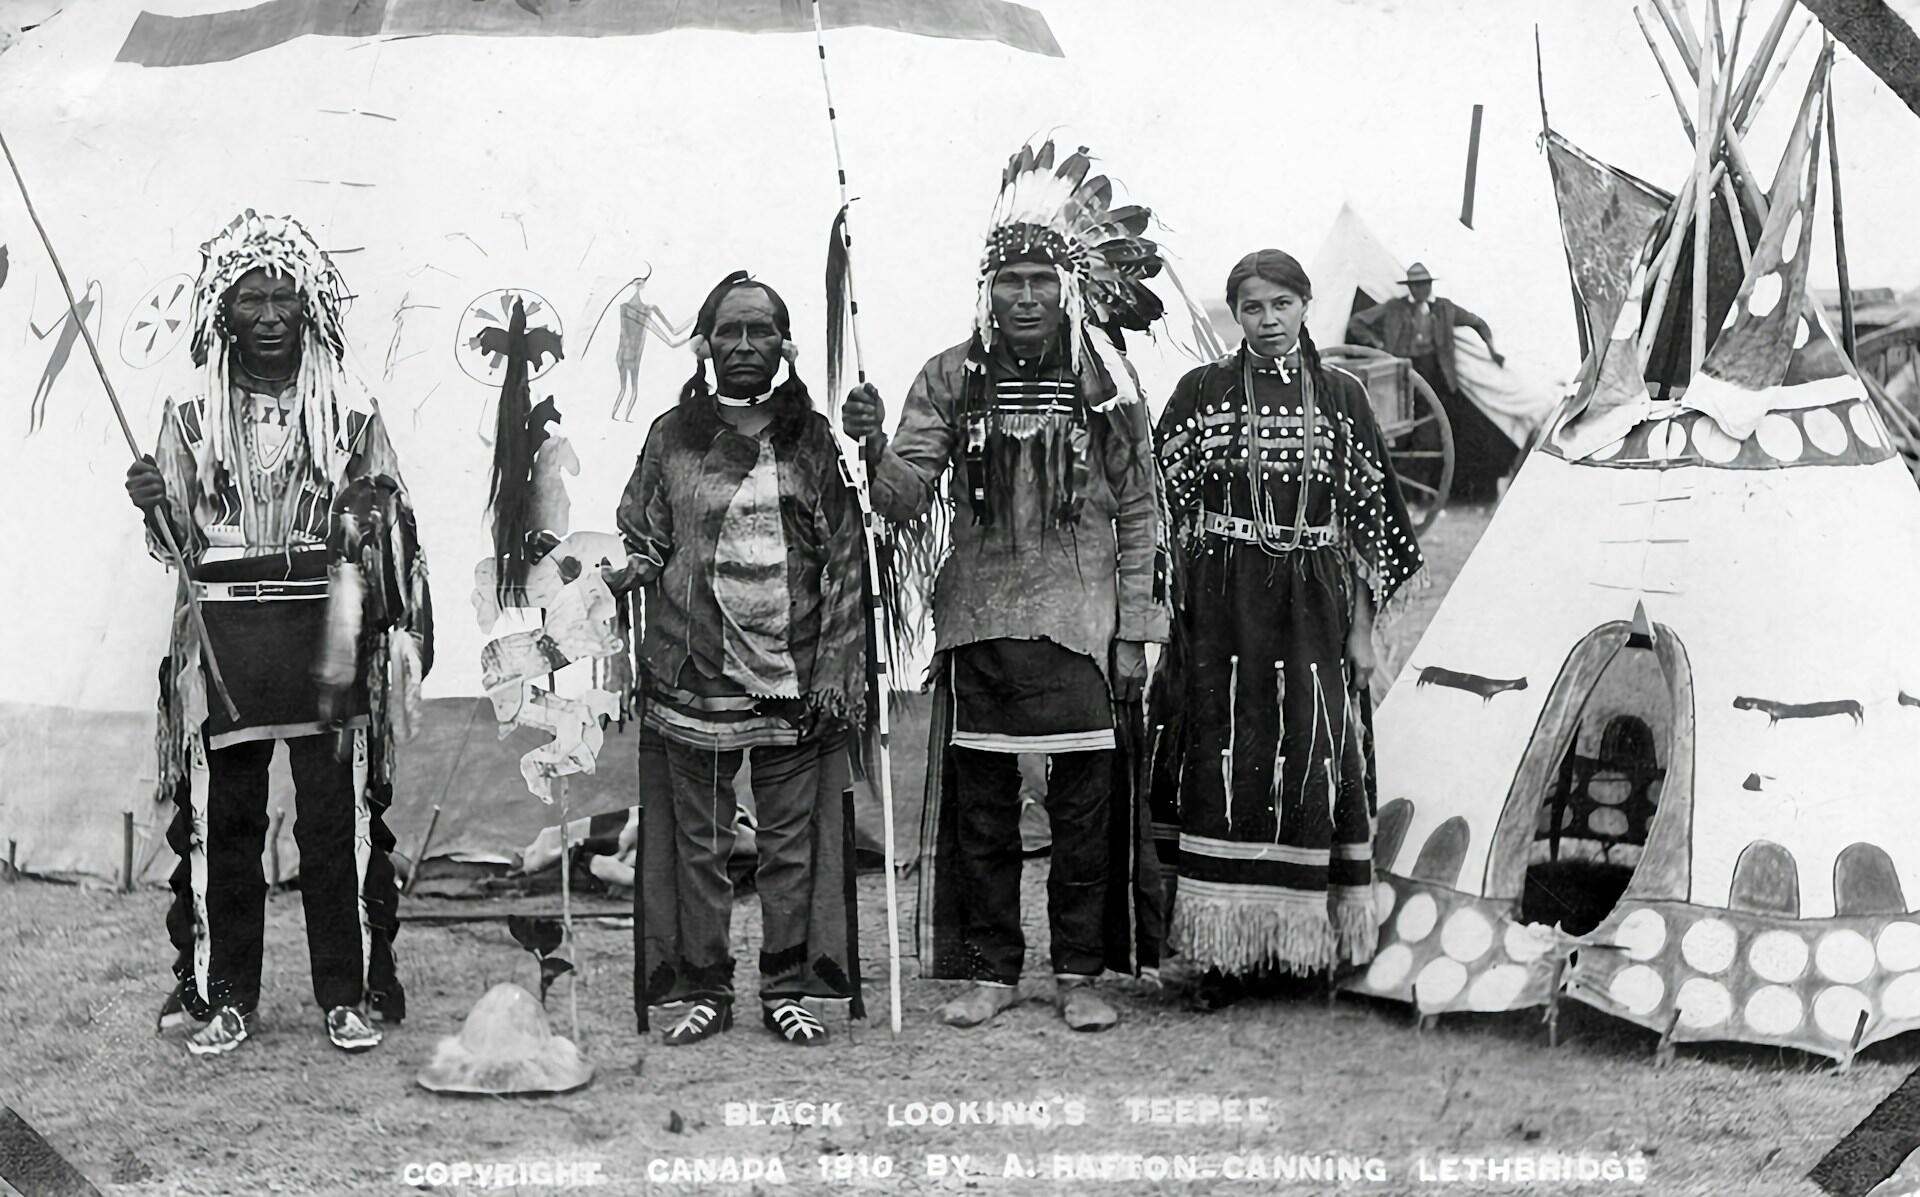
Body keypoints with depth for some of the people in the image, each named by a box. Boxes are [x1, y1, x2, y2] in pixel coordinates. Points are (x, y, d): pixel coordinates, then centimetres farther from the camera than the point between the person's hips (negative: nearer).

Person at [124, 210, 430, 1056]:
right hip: (221, 642, 1)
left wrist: (375, 512, -11)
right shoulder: (191, 420, 8)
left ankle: (349, 993, 9)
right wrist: (153, 504, -11)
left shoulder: (350, 416, 6)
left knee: (337, 819, -1)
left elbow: (395, 533, 8)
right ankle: (223, 995, 13)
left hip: (326, 636, -1)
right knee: (219, 819, 3)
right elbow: (180, 540, 7)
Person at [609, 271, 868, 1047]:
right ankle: (701, 990, 16)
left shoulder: (814, 438, 5)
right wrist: (617, 573, -12)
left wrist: (837, 668, -4)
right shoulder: (671, 437, 6)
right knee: (698, 843, 6)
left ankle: (788, 989, 16)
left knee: (793, 839, 5)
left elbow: (846, 562, 3)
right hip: (693, 676, 0)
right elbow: (645, 544, 11)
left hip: (795, 679, 0)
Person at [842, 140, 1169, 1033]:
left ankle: (1078, 971, 16)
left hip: (1080, 623, -1)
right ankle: (991, 969, 19)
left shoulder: (1106, 382, 1)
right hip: (978, 621, 1)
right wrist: (874, 448, -24)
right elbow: (906, 497, -3)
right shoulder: (951, 378, 2)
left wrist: (1133, 632, 0)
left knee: (1085, 802, 4)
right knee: (980, 802, 7)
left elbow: (1139, 513, 3)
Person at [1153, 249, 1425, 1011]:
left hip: (1314, 609, 1)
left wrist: (1363, 627, 3)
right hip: (1222, 609, -1)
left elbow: (1367, 519, 7)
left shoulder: (1341, 397, 7)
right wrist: (1160, 616, -3)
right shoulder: (1201, 392, 4)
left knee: (1313, 767, 0)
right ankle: (1219, 949, 3)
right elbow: (1167, 507, 3)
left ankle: (1305, 938, 12)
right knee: (1222, 768, -3)